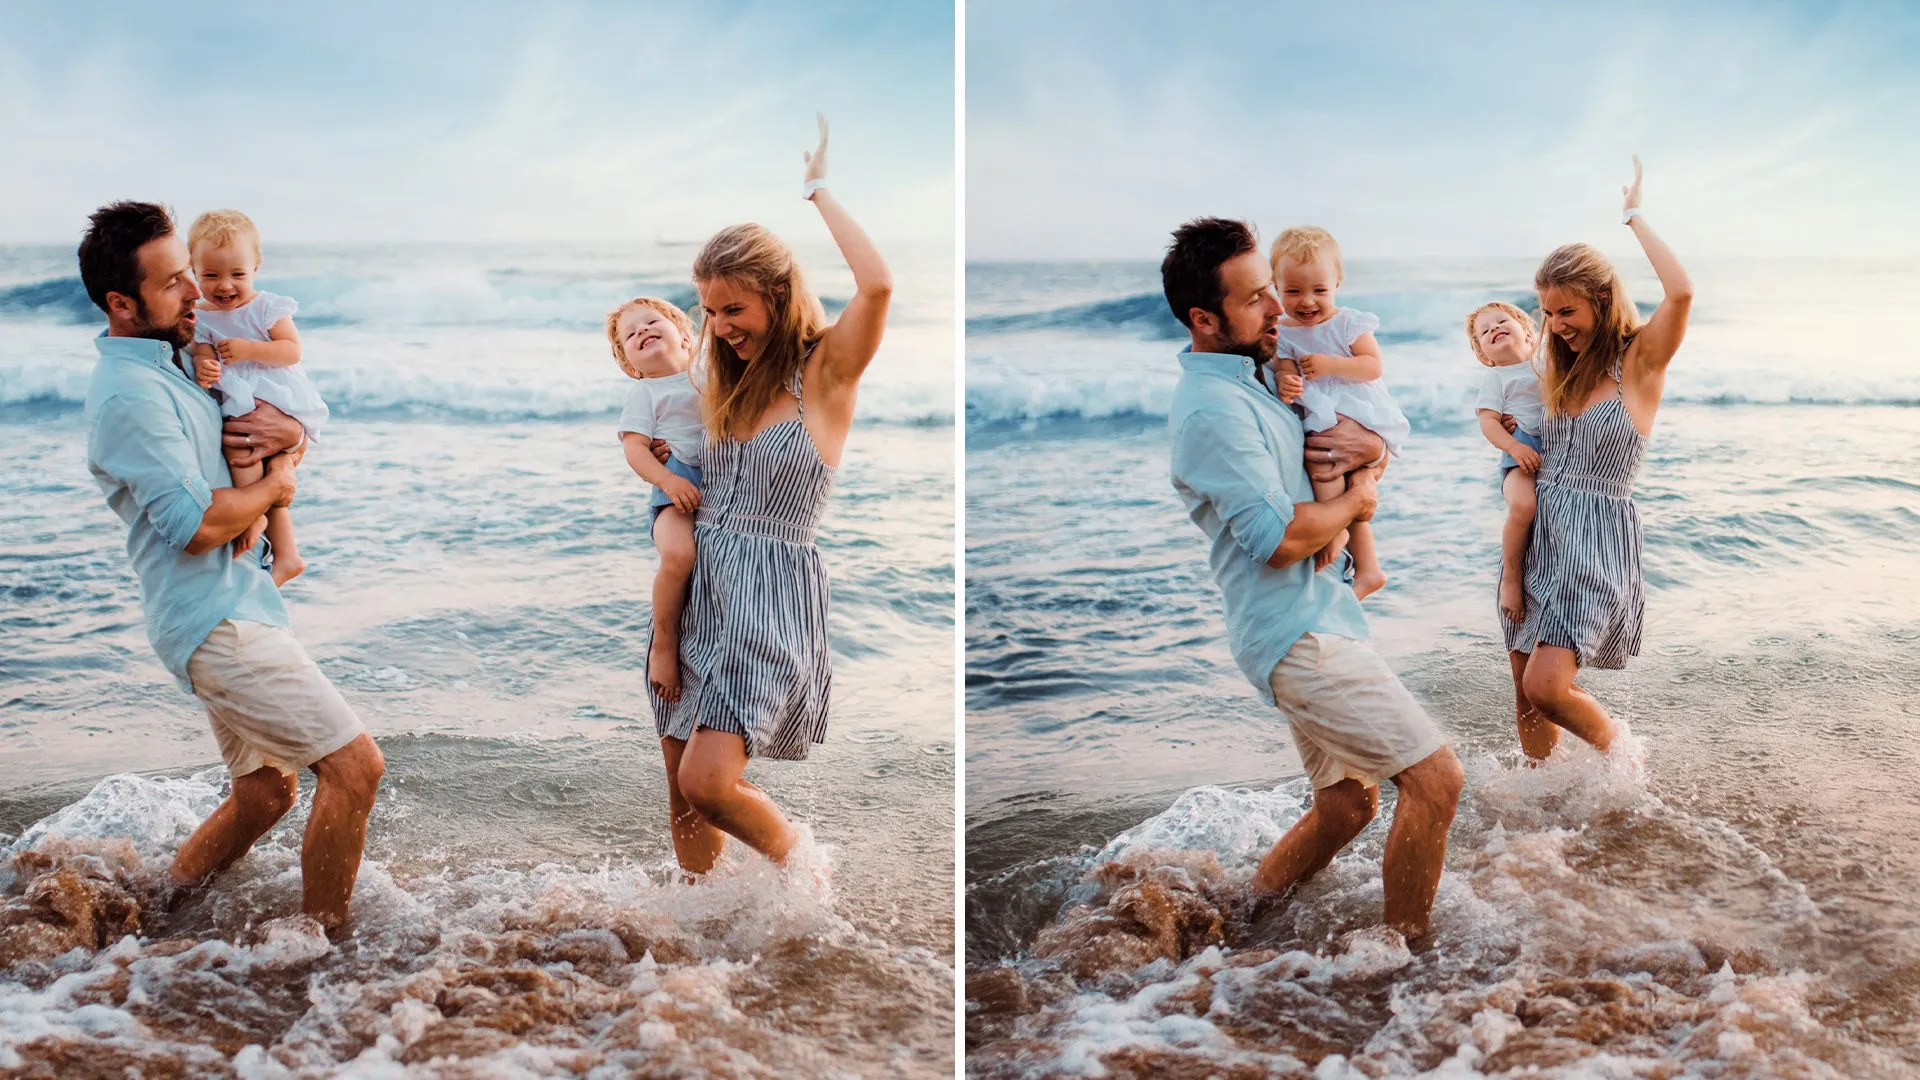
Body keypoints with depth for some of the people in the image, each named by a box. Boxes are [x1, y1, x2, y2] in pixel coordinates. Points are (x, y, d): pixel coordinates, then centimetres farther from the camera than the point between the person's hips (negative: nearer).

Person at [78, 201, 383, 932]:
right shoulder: (130, 393, -17)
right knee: (354, 764, -12)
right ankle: (324, 945, 0)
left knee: (264, 792, 19)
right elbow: (198, 526, -22)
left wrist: (289, 431, 0)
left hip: (233, 609, 10)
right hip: (215, 621, -10)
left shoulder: (176, 361, 14)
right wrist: (274, 485, -4)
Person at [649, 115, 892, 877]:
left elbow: (877, 285, -26)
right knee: (682, 796, 7)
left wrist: (818, 190, -14)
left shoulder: (825, 373, -7)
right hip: (699, 592, 7)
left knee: (707, 780, -16)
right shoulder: (729, 381, 13)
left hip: (771, 594, -7)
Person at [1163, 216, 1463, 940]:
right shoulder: (1212, 409, -17)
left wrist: (1366, 447, -3)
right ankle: (1407, 951, 1)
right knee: (1435, 778, -12)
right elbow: (1280, 540, -23)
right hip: (1296, 634, -10)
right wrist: (1356, 500, -4)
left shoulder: (1249, 379, 15)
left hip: (1313, 622, 10)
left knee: (1346, 806, 17)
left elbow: (1375, 442, 22)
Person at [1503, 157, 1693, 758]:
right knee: (1525, 687, 7)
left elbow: (1680, 293, -26)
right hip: (1542, 534, 7)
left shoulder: (1639, 362, -7)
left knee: (1547, 686, -16)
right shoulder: (1562, 371, 12)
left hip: (1598, 537, -7)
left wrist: (1634, 216, -15)